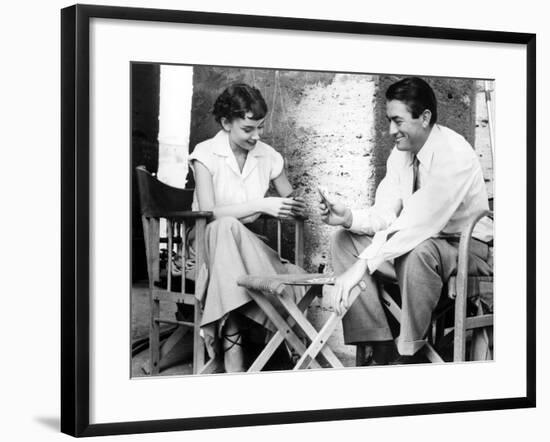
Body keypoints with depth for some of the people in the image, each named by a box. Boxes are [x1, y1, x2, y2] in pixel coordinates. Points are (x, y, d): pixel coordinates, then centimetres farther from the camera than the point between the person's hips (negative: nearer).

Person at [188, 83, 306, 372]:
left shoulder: (268, 156, 5)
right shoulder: (206, 153, -7)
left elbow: (290, 202, 15)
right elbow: (208, 213, -19)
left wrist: (295, 208, -9)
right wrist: (260, 206, -25)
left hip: (246, 245, 3)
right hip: (207, 245, -3)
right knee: (227, 227, -39)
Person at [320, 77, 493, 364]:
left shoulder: (454, 155, -25)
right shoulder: (401, 153, 1)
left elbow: (419, 223, -32)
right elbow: (384, 215, -2)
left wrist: (363, 265, -36)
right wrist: (349, 218, -24)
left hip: (465, 247, -8)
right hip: (411, 244, 8)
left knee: (418, 252, -39)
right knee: (344, 240, -8)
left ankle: (408, 353, -21)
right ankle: (377, 344, -15)